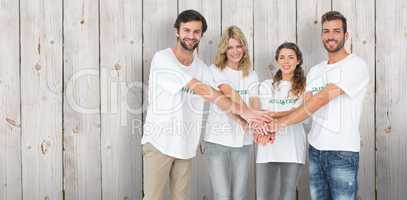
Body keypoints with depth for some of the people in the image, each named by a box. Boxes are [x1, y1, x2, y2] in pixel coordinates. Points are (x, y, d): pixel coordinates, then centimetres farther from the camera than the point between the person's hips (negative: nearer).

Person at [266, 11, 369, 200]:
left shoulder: (356, 65, -9)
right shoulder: (315, 71, 12)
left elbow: (322, 99, -19)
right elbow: (305, 107, 4)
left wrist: (282, 121, -21)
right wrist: (273, 125, -13)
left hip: (343, 152, -6)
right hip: (315, 149, 6)